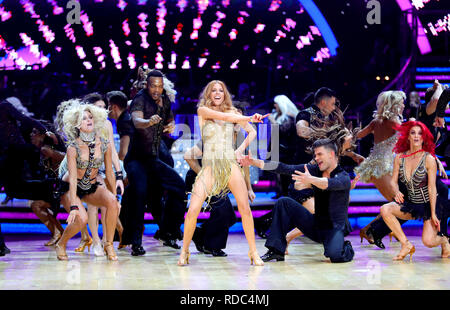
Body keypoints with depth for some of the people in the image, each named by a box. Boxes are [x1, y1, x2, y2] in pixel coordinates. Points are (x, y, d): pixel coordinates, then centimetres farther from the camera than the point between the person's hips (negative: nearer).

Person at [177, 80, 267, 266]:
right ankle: (184, 252, 6)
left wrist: (241, 149, 3)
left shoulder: (232, 112, 14)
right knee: (193, 210, -12)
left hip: (230, 163, 2)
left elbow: (252, 132, 18)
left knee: (245, 209, -8)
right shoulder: (203, 110, 6)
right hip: (210, 165, -2)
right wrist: (249, 118, -14)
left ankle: (253, 253, 4)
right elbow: (222, 116, -12)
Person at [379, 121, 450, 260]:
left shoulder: (429, 159, -14)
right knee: (385, 210, -21)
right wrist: (396, 192, -21)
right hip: (411, 204, 4)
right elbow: (393, 181, 2)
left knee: (428, 241, -20)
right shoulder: (399, 158, -2)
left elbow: (432, 188, -14)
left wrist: (433, 214, -17)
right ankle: (406, 245, -9)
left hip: (429, 203, -4)